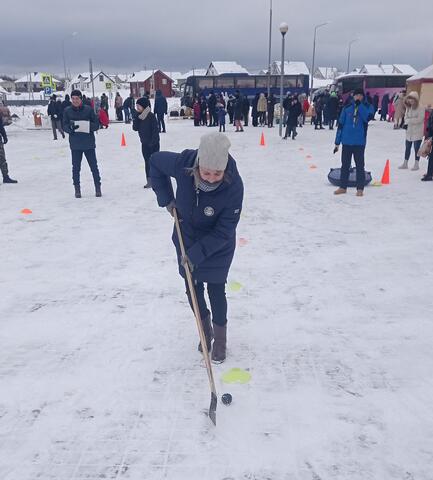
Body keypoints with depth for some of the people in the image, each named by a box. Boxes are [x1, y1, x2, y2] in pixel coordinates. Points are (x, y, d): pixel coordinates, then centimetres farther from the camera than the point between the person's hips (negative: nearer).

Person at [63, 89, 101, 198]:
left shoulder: (88, 109, -1)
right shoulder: (67, 111, 2)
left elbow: (96, 124, 1)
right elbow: (64, 126, 2)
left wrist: (89, 126, -20)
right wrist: (70, 128, -20)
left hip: (89, 143, -1)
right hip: (75, 144, 1)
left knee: (94, 166, 4)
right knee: (76, 168, 6)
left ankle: (98, 187, 15)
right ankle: (77, 189, 17)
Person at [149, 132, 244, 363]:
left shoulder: (234, 185, -34)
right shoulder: (182, 163, -29)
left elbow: (223, 232, -26)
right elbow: (155, 161, -6)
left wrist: (196, 255, -29)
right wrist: (166, 198, -10)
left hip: (218, 246, -3)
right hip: (187, 238, 3)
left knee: (215, 290, 6)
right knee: (193, 289, 13)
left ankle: (220, 336, 32)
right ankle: (205, 328, 40)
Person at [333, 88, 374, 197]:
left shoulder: (368, 106, 1)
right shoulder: (347, 108, 4)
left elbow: (368, 117, -20)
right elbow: (340, 124, 5)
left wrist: (360, 105, -19)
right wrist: (337, 142, 3)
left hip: (359, 142, -2)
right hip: (346, 141, 2)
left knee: (360, 165, 2)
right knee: (345, 165, 9)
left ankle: (360, 188, 8)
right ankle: (343, 187, 19)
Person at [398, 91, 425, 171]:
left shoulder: (421, 108, -12)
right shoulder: (408, 108, 5)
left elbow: (419, 119, -19)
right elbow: (406, 118, 5)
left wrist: (409, 120, -16)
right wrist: (408, 121, -17)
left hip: (417, 132, -6)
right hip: (409, 132, 6)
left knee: (416, 148, 2)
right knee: (407, 148, 13)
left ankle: (416, 164, 14)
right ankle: (405, 163, 23)